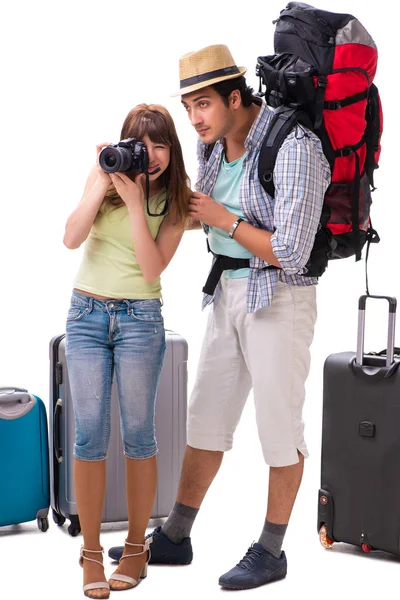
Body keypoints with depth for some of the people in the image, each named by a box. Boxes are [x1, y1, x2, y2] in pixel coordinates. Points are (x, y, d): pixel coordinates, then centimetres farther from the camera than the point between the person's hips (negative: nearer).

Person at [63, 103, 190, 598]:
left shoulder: (175, 198, 1)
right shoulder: (104, 176, 5)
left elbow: (153, 268, -10)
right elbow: (71, 238, -8)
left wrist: (134, 201, -15)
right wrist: (104, 181, -13)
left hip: (140, 319, -1)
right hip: (87, 313, 1)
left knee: (137, 435, 3)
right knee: (89, 437, -1)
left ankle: (136, 547, 17)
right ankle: (91, 552, 10)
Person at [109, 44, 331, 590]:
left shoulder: (295, 148, -20)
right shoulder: (212, 142, 4)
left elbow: (290, 254, -24)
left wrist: (223, 218, -15)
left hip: (279, 298, -8)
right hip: (227, 294, 8)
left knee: (279, 427, 4)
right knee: (206, 419, 13)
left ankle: (270, 552, 18)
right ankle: (173, 539, 25)